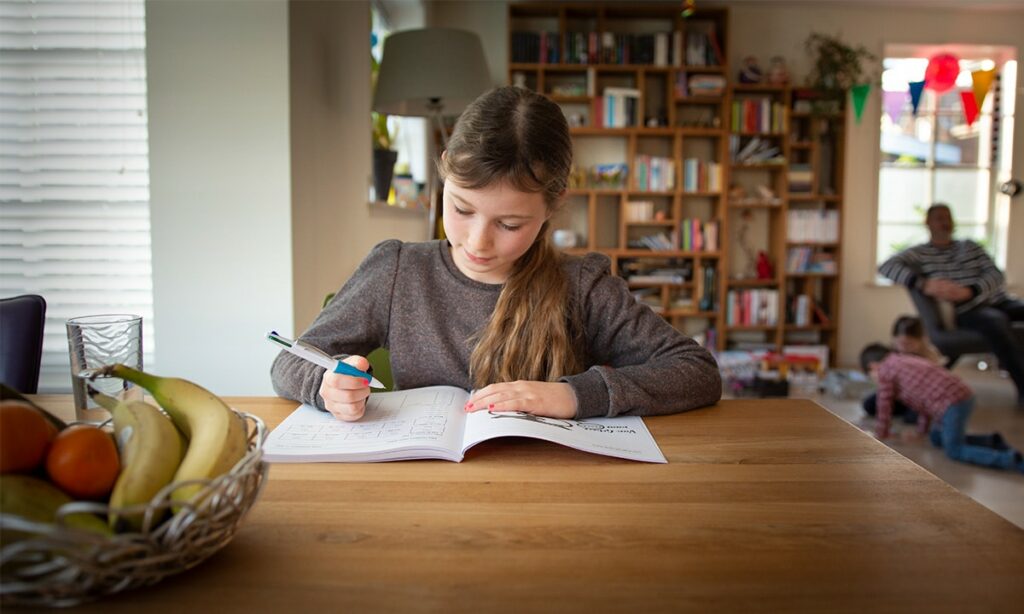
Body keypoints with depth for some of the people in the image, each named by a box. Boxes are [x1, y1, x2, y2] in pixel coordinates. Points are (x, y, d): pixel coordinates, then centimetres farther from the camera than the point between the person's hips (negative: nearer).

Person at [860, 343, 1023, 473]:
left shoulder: (885, 369, 5)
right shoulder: (910, 360, 29)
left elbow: (884, 407, 9)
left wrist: (881, 436, 22)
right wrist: (920, 432, 34)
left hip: (952, 403, -9)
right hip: (965, 395, 9)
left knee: (955, 451, -4)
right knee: (937, 437, 22)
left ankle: (1010, 459, -18)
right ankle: (990, 441, 12)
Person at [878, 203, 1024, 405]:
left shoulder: (970, 246, 22)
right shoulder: (919, 253, 9)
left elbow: (996, 275, 7)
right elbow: (887, 267, -10)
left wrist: (969, 291, -16)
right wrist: (924, 284, -26)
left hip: (999, 301, 5)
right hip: (968, 311, -5)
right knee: (997, 321, -36)